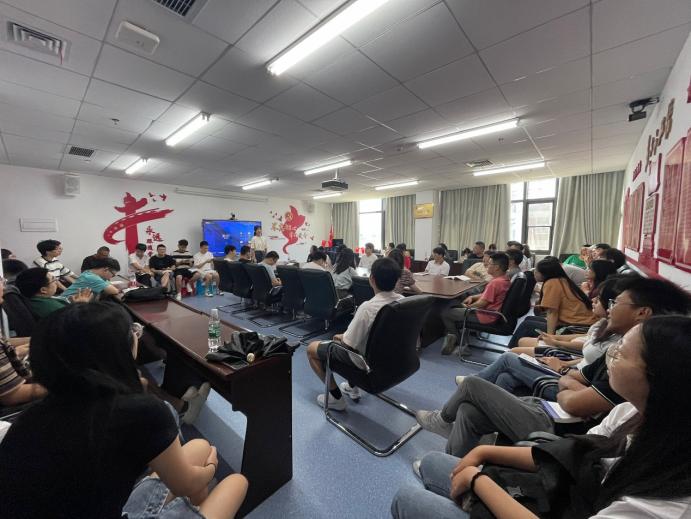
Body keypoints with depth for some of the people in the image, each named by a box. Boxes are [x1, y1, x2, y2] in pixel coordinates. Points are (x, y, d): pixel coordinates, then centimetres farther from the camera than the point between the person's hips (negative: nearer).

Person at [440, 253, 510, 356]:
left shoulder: (495, 282, -27)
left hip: (485, 316, -10)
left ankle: (460, 344, 11)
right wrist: (472, 297, 5)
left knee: (445, 313, -2)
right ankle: (454, 338, 19)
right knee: (454, 308, 21)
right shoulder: (505, 279, 4)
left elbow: (482, 303, -23)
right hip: (492, 311, 11)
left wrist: (468, 307, -5)